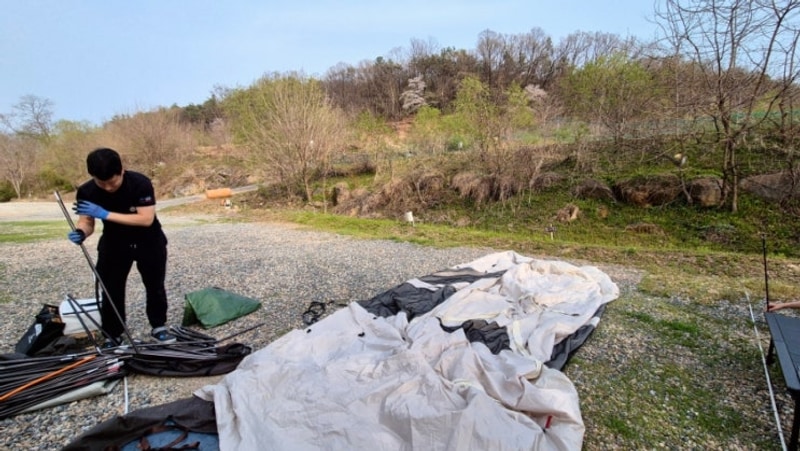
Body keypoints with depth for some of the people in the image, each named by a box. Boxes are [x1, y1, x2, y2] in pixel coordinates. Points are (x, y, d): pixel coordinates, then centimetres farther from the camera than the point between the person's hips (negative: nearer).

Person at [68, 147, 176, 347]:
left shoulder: (140, 183, -28)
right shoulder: (86, 192, -17)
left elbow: (146, 219, -32)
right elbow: (86, 221, -10)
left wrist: (105, 214, -36)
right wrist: (81, 232, -34)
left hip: (148, 241, -2)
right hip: (113, 243, 2)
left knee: (155, 285, 8)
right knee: (110, 288, 0)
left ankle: (159, 326, 24)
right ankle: (113, 335, 15)